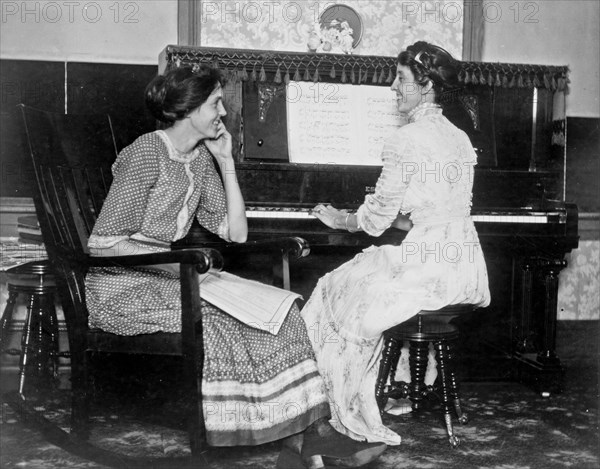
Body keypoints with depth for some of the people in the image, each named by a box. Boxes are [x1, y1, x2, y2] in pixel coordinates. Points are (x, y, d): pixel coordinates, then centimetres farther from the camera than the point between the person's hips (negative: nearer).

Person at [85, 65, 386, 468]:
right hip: (123, 288, -7)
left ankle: (303, 429, -18)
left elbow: (236, 233, 5)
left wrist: (226, 161, 1)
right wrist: (180, 263, -25)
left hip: (168, 277, 7)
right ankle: (297, 433, -18)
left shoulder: (200, 158, 10)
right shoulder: (147, 154, -14)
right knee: (219, 314, -28)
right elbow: (104, 243, -18)